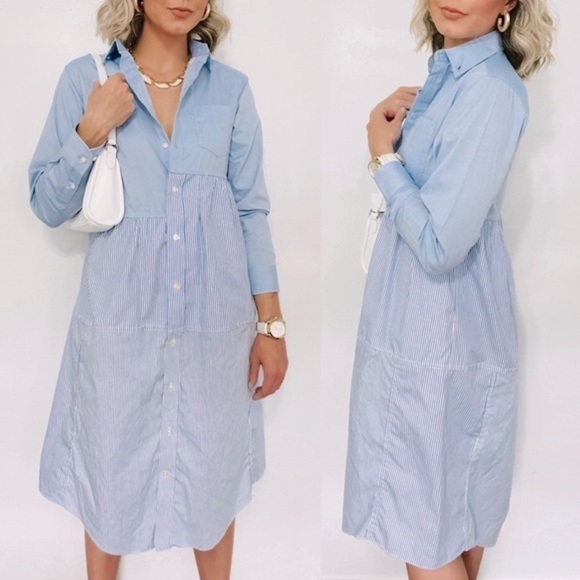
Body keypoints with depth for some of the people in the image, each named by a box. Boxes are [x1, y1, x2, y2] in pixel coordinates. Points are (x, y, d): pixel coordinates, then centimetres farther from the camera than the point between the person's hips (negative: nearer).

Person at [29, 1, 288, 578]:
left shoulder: (230, 89, 2)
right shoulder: (85, 79, 0)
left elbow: (251, 211, 3)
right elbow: (47, 206, 1)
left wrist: (271, 324, 1)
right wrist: (91, 132, -14)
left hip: (215, 323, 1)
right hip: (119, 320, 0)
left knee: (212, 472, 14)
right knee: (109, 472, 13)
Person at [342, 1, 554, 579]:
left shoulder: (492, 91, -21)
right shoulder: (447, 71, 8)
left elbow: (439, 243, -25)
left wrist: (383, 155, -12)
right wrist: (398, 120, 0)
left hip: (442, 340, -9)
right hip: (416, 324, 9)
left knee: (424, 529, 6)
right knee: (453, 506, 23)